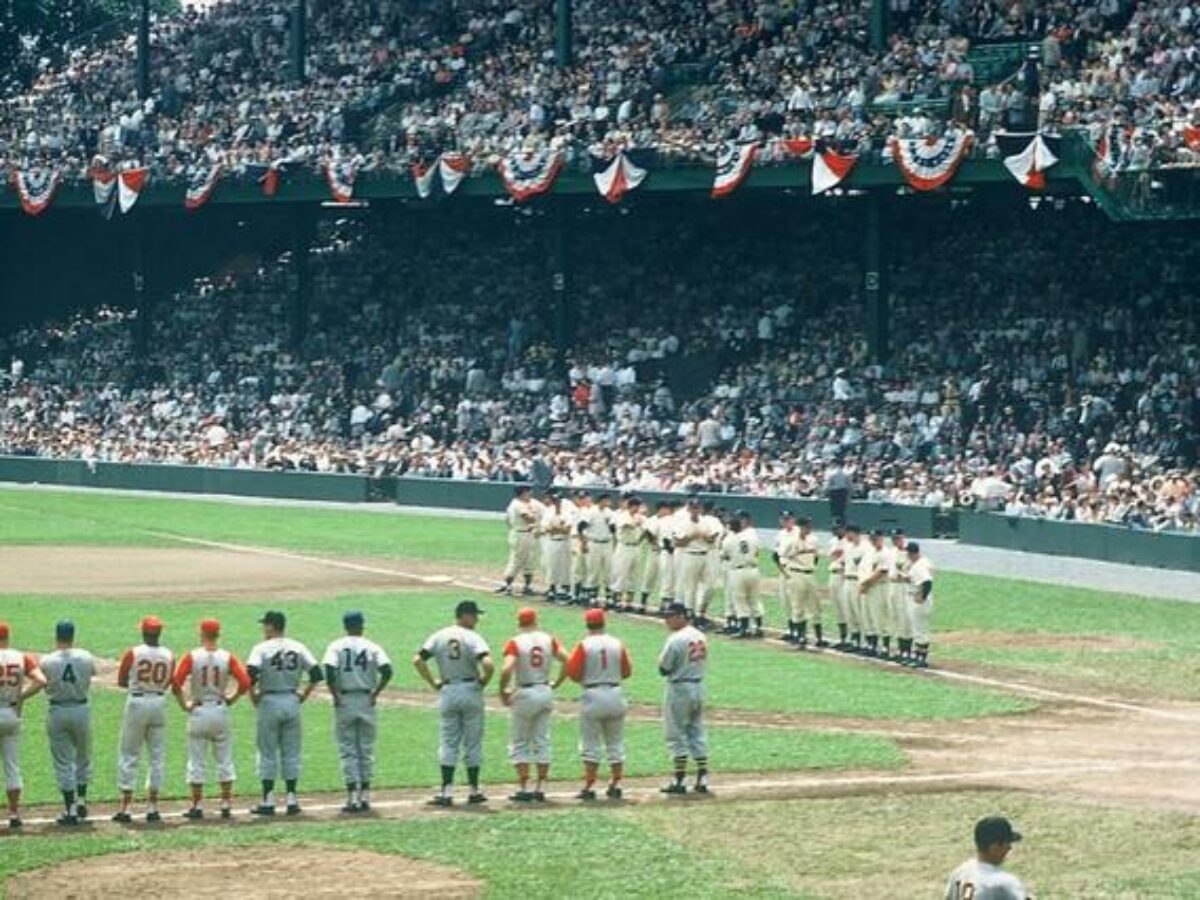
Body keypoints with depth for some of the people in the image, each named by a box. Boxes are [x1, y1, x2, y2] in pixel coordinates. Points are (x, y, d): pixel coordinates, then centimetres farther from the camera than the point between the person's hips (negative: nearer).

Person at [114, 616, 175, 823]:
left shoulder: (133, 653, -7)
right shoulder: (169, 656, 0)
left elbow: (121, 681, 1)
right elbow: (167, 684, 7)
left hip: (136, 703, -2)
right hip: (159, 703, 2)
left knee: (129, 756, 3)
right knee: (157, 756, 9)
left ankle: (125, 808, 0)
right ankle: (152, 808, 9)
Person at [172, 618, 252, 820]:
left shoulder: (191, 657, -8)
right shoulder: (227, 658, -4)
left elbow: (176, 683, -16)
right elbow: (245, 683, -10)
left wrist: (184, 705, -4)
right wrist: (232, 699, 4)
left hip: (198, 712, -2)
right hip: (220, 711, 2)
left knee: (197, 761, 6)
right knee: (224, 760, 10)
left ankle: (197, 805, 7)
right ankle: (226, 805, 11)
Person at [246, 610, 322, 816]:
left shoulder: (262, 648, -7)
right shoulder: (298, 648, 4)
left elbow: (251, 674, -20)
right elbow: (317, 674, -1)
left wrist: (253, 696, -6)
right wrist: (304, 695, 8)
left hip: (269, 701, -3)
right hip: (292, 703, 3)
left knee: (267, 753, 3)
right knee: (291, 753, 9)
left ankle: (268, 801, 2)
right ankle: (291, 799, 8)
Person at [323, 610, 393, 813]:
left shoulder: (336, 647, -1)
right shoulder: (372, 647, 2)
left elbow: (329, 671, -17)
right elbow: (387, 671, -11)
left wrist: (334, 695, -7)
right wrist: (375, 693, -2)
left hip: (344, 702, -1)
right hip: (366, 702, 1)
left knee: (347, 750, 2)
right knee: (366, 749, 11)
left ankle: (352, 798, -3)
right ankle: (365, 796, 11)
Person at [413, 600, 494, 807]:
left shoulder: (439, 636, 1)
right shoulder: (473, 638, -11)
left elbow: (417, 660, -5)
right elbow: (488, 664, -24)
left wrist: (433, 682, 3)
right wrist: (483, 681, -5)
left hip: (447, 692, 3)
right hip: (471, 691, -3)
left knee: (448, 743, 6)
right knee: (472, 742, 8)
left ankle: (446, 792, -2)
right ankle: (474, 791, 13)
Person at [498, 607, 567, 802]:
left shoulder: (515, 642, -10)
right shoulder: (548, 640, 3)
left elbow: (506, 669, -22)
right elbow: (566, 661, -4)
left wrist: (503, 691, -8)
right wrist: (555, 684, 6)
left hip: (524, 694, -4)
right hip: (546, 693, 4)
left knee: (519, 744, 5)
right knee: (542, 741, 12)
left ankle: (523, 789, 0)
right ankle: (540, 789, 11)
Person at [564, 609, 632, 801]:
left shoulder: (584, 645, -9)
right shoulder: (617, 644, 2)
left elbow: (573, 673, -11)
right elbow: (627, 671, 10)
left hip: (593, 696, -3)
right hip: (616, 694, 3)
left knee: (590, 745, 2)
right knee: (615, 744, 13)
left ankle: (589, 787, -1)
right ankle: (615, 786, 16)